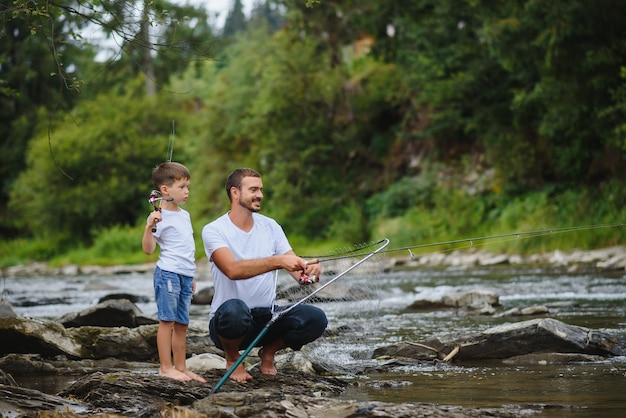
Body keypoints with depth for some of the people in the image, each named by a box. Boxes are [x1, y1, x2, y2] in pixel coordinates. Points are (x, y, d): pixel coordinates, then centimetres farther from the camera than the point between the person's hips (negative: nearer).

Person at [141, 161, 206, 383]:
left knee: (181, 323, 10)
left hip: (185, 275, 8)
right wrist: (149, 227, -29)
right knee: (167, 321, -5)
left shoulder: (184, 215, 17)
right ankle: (165, 367, -2)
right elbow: (148, 249, -14)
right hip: (168, 273, -8)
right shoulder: (160, 217, -9)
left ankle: (181, 367, 14)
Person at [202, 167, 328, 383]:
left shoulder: (270, 226, 7)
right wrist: (277, 261, -39)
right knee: (235, 309, -40)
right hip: (229, 319, -5)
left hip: (268, 317, 5)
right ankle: (232, 358, -5)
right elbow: (233, 269, -28)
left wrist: (307, 272, -27)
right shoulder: (214, 230, -10)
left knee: (315, 318, -21)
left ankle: (269, 351, 9)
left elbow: (295, 268, -2)